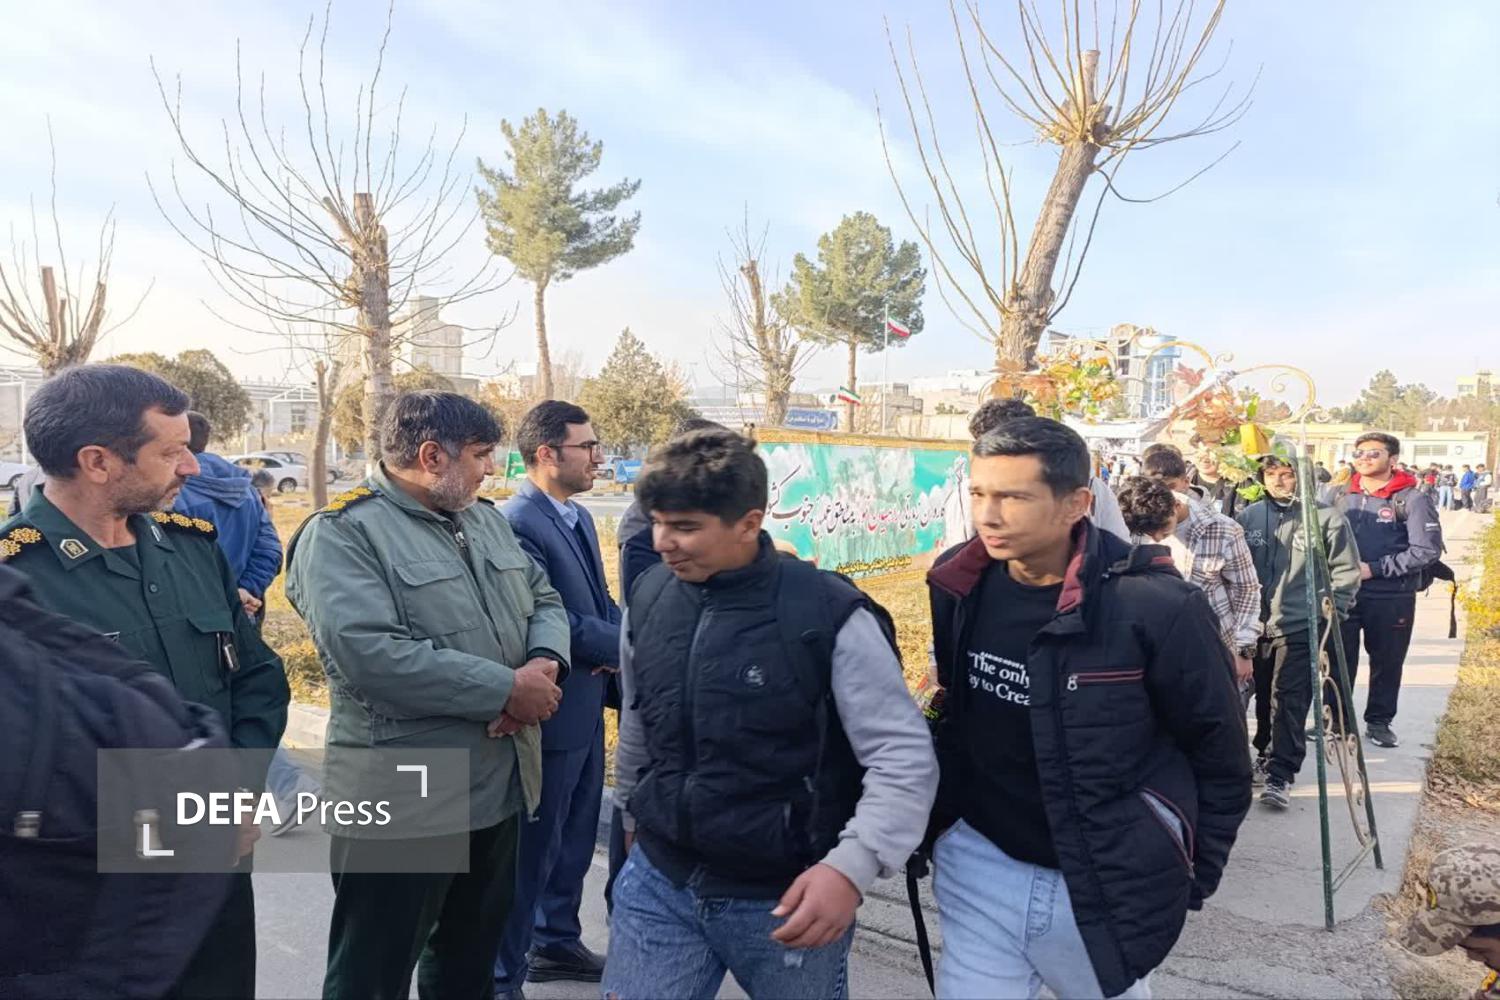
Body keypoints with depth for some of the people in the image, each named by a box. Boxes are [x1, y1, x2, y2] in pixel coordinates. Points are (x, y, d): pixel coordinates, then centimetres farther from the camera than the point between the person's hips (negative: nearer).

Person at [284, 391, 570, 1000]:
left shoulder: (485, 518, 10)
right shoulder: (342, 534, -16)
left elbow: (544, 600, 13)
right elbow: (369, 654, -29)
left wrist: (545, 663, -11)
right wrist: (506, 689, -24)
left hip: (500, 788, 8)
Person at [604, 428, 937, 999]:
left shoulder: (830, 616, -19)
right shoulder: (648, 599, -3)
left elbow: (906, 758, -17)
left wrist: (852, 866, -27)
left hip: (788, 901, -3)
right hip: (658, 884, 4)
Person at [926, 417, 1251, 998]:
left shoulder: (1156, 606, -20)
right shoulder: (956, 589, -9)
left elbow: (1220, 753, -6)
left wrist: (1192, 879, 1)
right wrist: (930, 826, 10)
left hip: (1109, 884, -1)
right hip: (980, 864, 2)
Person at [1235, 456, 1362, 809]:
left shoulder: (1326, 517, -5)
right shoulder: (1249, 516, 5)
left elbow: (1346, 570, 1)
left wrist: (1332, 613, -5)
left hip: (1300, 627, -4)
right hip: (1257, 625, 4)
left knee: (1289, 701, -6)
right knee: (1263, 698, 15)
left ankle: (1280, 775, -2)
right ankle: (1265, 755, 33)